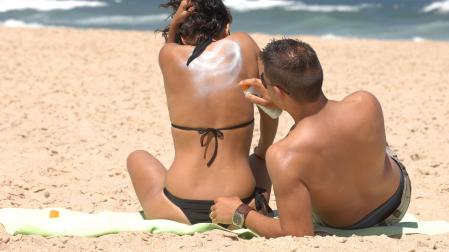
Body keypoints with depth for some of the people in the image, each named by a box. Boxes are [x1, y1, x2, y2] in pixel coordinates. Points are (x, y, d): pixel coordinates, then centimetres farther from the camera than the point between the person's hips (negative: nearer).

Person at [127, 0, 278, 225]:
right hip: (240, 211, 2)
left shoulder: (170, 55, -3)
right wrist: (262, 152, 28)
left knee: (138, 158, 31)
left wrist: (173, 26, 7)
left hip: (181, 211, -2)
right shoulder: (243, 45, -2)